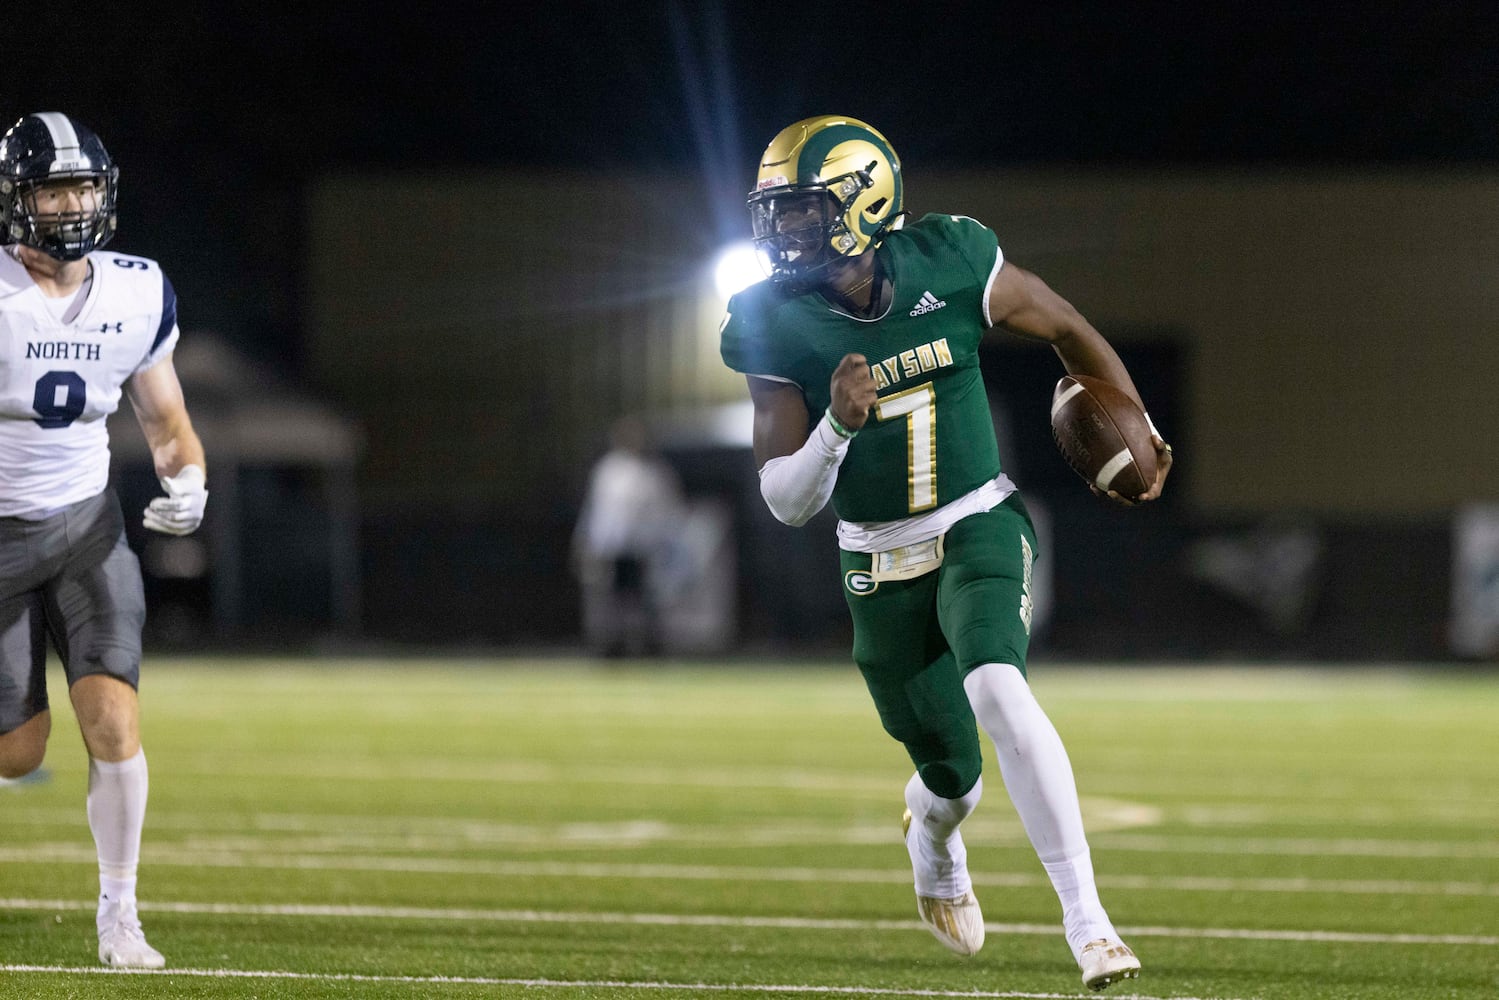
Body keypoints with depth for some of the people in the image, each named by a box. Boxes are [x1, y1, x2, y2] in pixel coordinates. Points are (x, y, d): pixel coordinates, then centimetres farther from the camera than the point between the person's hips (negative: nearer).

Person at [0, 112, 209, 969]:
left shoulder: (138, 296, -1)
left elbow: (167, 422, 9)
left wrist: (187, 481, -11)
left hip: (87, 522, 3)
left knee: (115, 724, -13)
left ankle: (119, 916, -1)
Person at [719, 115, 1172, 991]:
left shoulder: (950, 264, -13)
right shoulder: (779, 326, -10)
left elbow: (1066, 329, 7)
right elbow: (787, 502, -10)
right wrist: (836, 426, -29)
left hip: (980, 526, -2)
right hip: (882, 567, 2)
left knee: (999, 692, -30)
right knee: (952, 776, 11)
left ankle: (1086, 916, -24)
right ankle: (934, 841, 52)